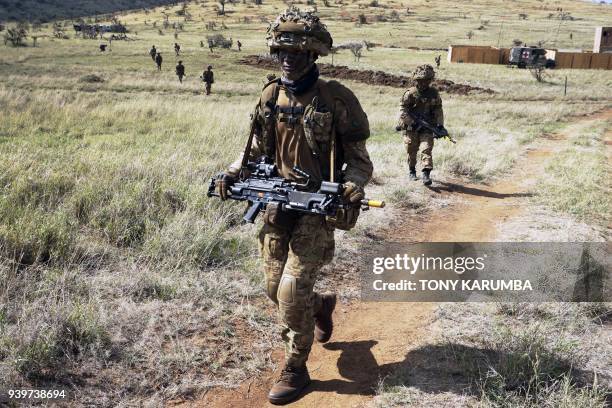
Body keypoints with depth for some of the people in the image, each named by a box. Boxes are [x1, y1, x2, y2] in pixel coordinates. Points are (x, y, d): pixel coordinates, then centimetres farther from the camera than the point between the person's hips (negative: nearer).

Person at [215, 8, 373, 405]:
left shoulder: (336, 99, -12)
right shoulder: (271, 97, 4)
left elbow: (359, 159, -8)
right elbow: (258, 149, 15)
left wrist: (353, 185, -28)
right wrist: (233, 173, -3)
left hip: (319, 207, -5)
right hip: (279, 203, 6)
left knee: (293, 290, -9)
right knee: (276, 287, 12)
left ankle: (295, 369, 12)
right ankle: (322, 305, 45)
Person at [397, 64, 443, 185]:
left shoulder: (434, 93, 5)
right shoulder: (410, 93, -5)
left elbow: (438, 110, 9)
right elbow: (402, 109, -7)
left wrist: (440, 125, -2)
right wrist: (411, 123, -14)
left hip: (427, 128, 1)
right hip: (411, 128, -1)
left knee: (426, 149, -12)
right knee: (411, 152, 8)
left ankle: (426, 174, -16)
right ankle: (412, 171, 27)